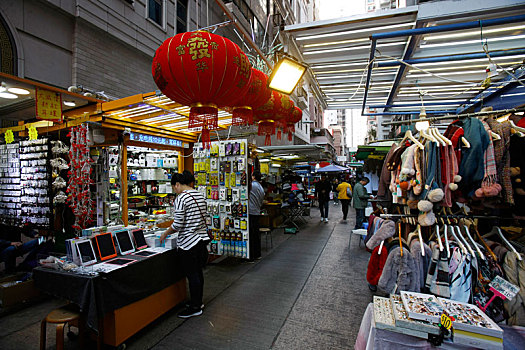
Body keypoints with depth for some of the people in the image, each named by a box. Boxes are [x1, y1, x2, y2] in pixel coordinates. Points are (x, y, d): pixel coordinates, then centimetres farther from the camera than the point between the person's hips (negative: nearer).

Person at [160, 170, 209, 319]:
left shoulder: (181, 198, -17)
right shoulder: (200, 195, 8)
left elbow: (178, 225, -19)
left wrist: (166, 233, -1)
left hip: (188, 242, -8)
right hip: (202, 237, 8)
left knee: (192, 275, 5)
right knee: (198, 272, 19)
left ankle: (195, 308, 19)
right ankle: (198, 301, 34)